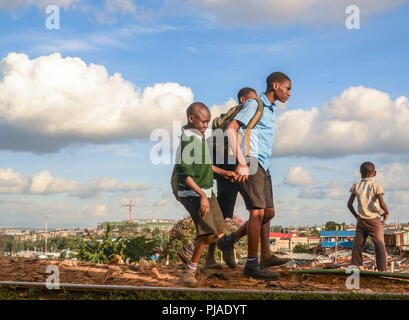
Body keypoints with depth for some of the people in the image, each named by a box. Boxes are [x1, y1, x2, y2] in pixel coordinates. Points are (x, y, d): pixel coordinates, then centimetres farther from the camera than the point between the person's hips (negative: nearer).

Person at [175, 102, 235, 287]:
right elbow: (186, 175, -23)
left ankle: (189, 252, 27)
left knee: (219, 232, 10)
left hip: (206, 191, 9)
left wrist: (223, 172, 15)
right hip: (192, 194, -9)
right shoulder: (187, 141, -19)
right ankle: (189, 271, -5)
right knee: (208, 232, -19)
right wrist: (202, 195, -29)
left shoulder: (200, 136, 9)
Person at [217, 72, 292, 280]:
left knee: (268, 213, 7)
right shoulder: (254, 105, -6)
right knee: (258, 212, -13)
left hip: (263, 167, 9)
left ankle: (229, 241, 18)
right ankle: (252, 264, -7)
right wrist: (242, 162, -23)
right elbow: (231, 129, -17)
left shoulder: (271, 110, 21)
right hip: (250, 164, -9)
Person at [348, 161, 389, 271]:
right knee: (380, 245, 2)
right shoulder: (376, 186, -6)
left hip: (361, 220, 3)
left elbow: (349, 204, 4)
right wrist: (386, 212, 2)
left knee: (357, 245, 6)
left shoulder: (356, 186, 4)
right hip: (374, 220, -3)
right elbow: (382, 203, -17)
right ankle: (382, 269, -1)